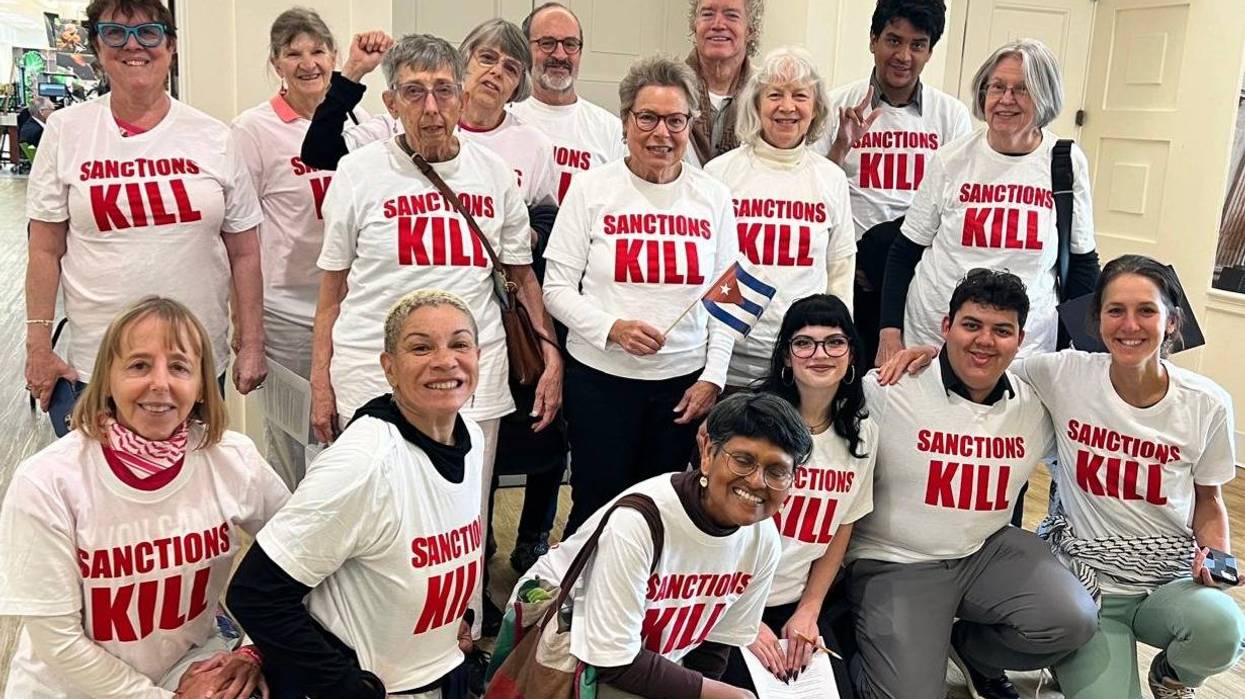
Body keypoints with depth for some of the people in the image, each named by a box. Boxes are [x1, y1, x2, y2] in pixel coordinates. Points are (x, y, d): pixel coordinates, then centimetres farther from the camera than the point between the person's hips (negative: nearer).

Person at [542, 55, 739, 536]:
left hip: (683, 381, 2)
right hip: (601, 376, -2)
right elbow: (557, 287, -3)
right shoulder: (592, 188, -2)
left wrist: (712, 376, 0)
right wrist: (611, 328, -19)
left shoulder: (713, 197, 5)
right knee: (597, 505, 5)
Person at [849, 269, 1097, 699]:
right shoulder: (886, 392, -16)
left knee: (1074, 621, -18)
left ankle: (969, 647, 13)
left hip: (988, 551, 5)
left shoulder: (1035, 406, 0)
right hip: (895, 562, -4)